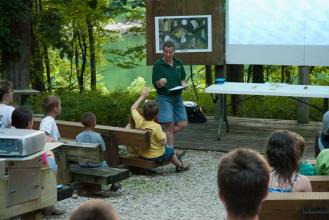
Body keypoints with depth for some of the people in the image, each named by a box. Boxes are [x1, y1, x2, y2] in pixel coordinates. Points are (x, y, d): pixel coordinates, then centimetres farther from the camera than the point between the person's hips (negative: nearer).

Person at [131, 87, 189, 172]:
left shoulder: (139, 121, -15)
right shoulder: (156, 127, -29)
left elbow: (133, 108, 4)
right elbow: (164, 143, -23)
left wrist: (142, 96, 9)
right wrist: (163, 135, -2)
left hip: (142, 154, 5)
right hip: (156, 156, -5)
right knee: (170, 151, 27)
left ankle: (175, 157, 55)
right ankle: (180, 165, 49)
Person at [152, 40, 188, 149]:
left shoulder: (178, 63, 6)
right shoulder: (158, 65, -8)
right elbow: (155, 84, -9)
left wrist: (183, 84, -5)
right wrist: (160, 83, -32)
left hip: (177, 97, 6)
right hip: (164, 98, -5)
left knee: (183, 124, 2)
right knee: (169, 125, -8)